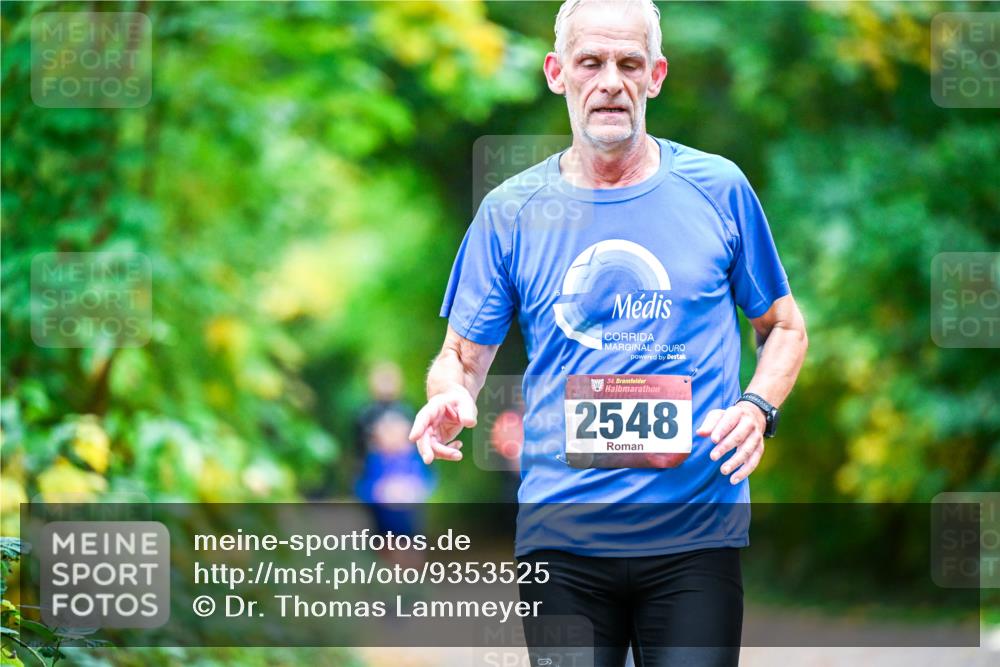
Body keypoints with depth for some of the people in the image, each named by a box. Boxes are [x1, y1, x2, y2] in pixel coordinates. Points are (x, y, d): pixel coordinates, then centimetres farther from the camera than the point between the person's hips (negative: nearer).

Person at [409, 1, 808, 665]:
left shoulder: (718, 189, 4)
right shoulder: (512, 211, 6)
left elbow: (783, 327, 14)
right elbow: (464, 354, 11)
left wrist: (757, 409, -6)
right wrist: (450, 399, -13)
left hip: (697, 533, 0)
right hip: (560, 533, 1)